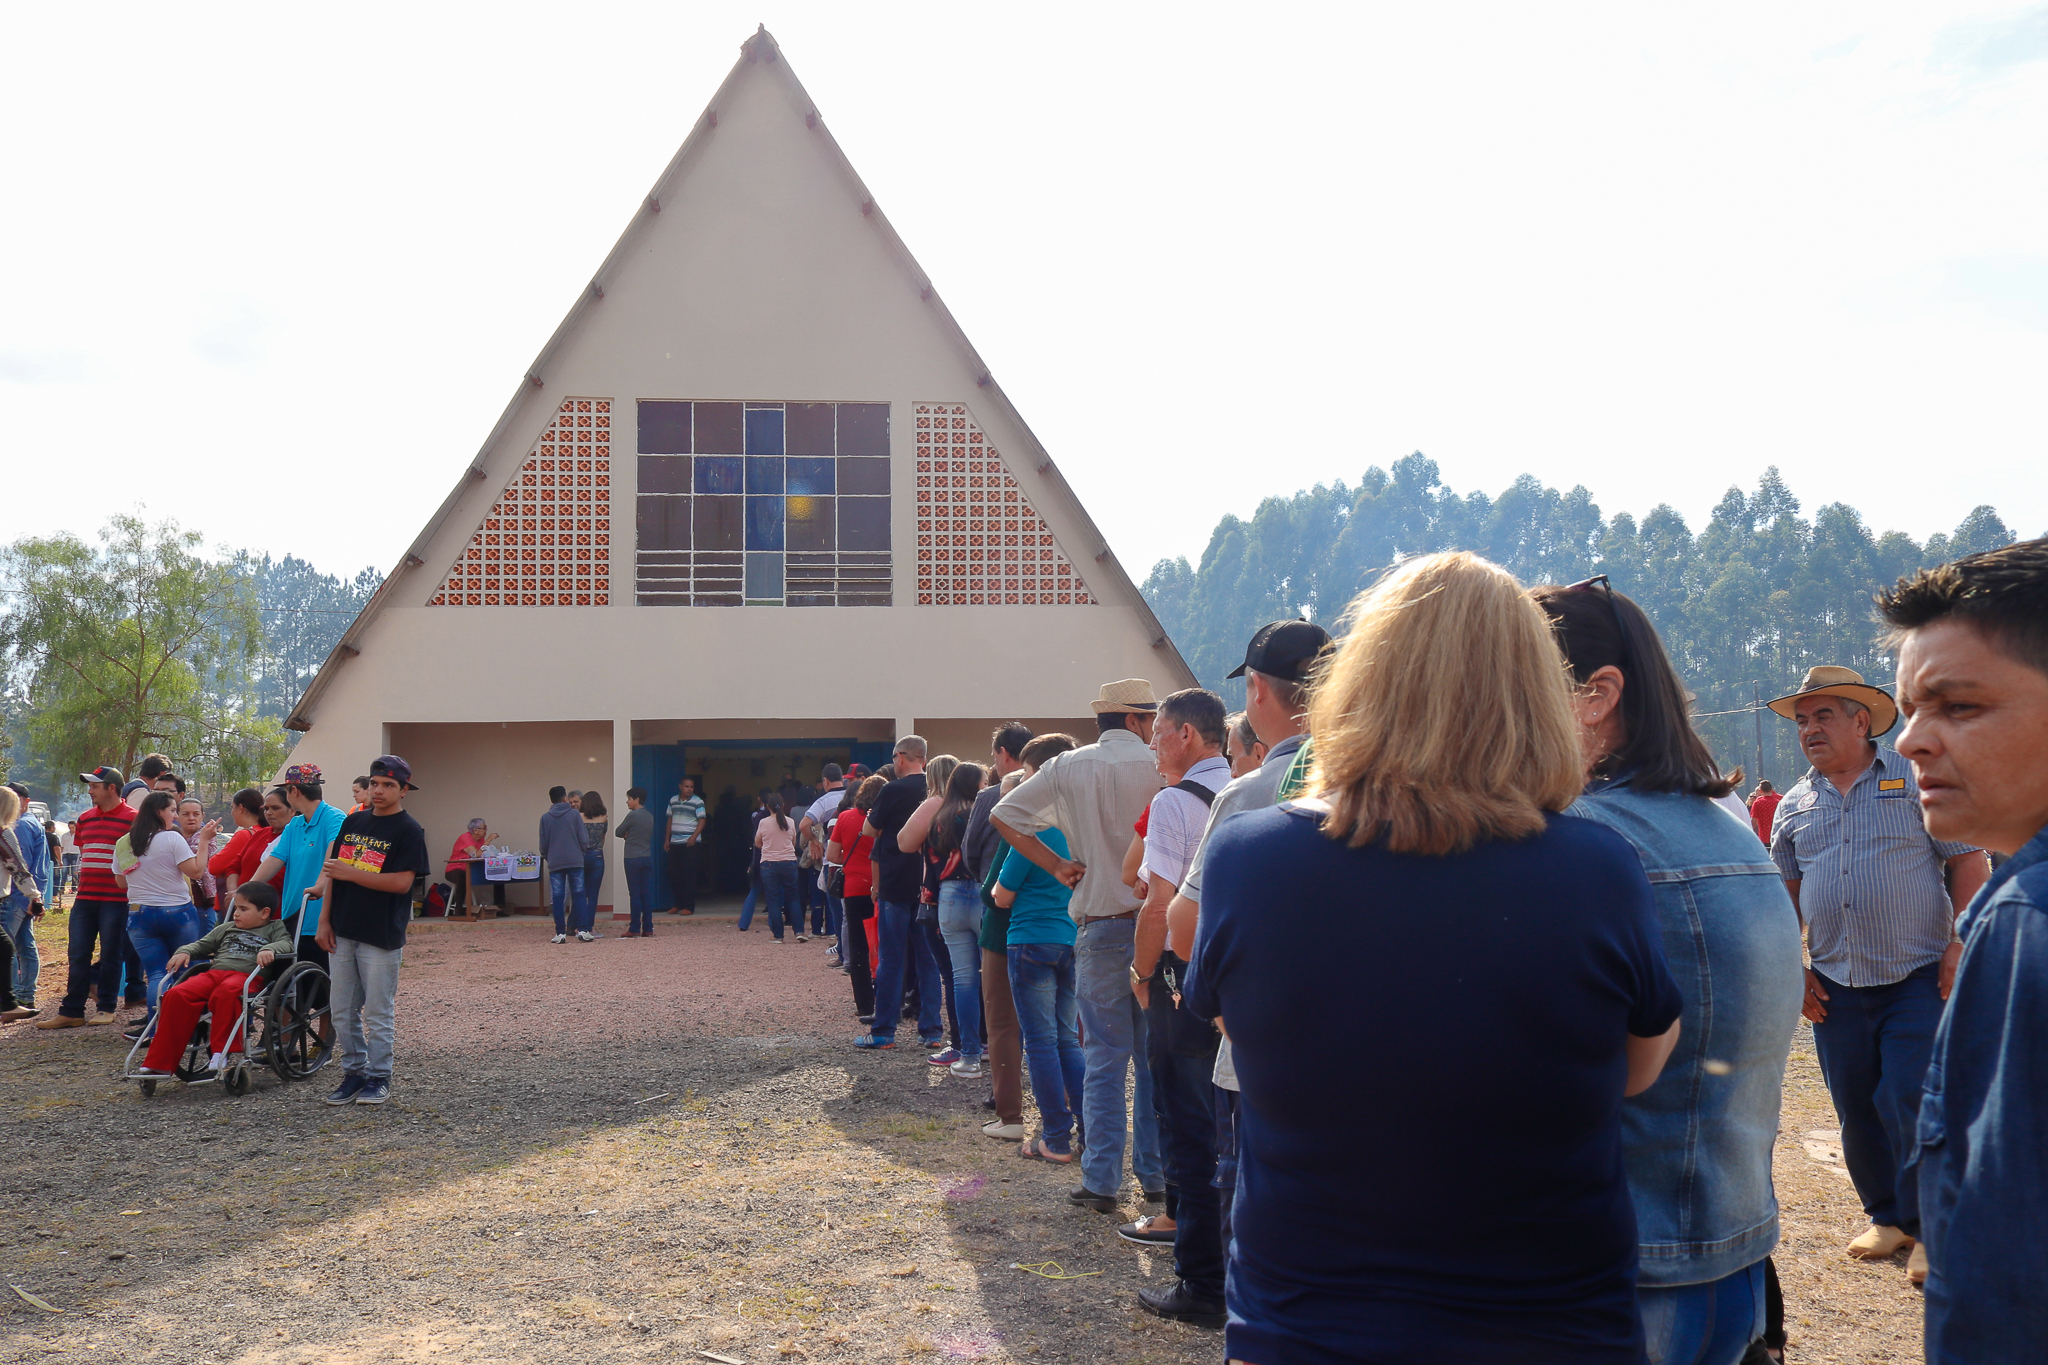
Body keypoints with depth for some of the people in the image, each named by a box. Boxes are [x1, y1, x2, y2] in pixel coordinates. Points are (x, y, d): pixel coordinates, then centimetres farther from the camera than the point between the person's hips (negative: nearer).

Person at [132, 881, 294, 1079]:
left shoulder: (274, 928, 16)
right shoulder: (227, 929, 33)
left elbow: (285, 944, -1)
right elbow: (203, 945, 33)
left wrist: (269, 950, -22)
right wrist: (185, 951, 13)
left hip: (246, 975, -5)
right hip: (214, 973, 5)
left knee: (225, 992, -41)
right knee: (176, 994, -22)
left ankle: (221, 1052, -32)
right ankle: (160, 1063, -21)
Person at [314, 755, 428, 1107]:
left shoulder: (408, 830, -7)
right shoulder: (352, 823, 12)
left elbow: (402, 882, -16)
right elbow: (333, 872, 14)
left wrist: (351, 873, -18)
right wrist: (324, 920, 7)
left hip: (381, 936, -6)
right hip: (342, 932, 6)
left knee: (378, 1012, 1)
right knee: (343, 1012, 10)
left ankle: (379, 1078, 12)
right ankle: (354, 1072, 22)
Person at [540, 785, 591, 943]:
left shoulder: (545, 818, 3)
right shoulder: (574, 814, -1)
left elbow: (543, 843, 8)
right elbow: (583, 838, 0)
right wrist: (583, 852, 18)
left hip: (555, 863, 1)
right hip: (575, 861, -1)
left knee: (557, 898, 2)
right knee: (578, 895, 3)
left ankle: (560, 933, -1)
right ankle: (582, 930, -1)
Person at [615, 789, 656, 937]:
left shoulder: (632, 815, -11)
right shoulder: (649, 817, 10)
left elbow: (618, 832, -3)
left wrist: (625, 834, 18)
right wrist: (629, 835, 5)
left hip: (633, 858, -6)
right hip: (647, 857, 6)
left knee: (634, 893, -3)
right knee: (645, 893, 8)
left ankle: (635, 929, -2)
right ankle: (648, 929, 7)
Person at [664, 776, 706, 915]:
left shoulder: (697, 802, -3)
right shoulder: (673, 800, 12)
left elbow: (701, 821, -9)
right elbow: (670, 820, 18)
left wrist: (694, 836, -23)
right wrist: (666, 839, 14)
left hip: (690, 843, -5)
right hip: (674, 843, 5)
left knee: (689, 875, -5)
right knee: (674, 873, 6)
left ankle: (688, 907, -1)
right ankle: (678, 904, 18)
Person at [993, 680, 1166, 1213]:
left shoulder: (1068, 768, 2)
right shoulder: (1161, 768, -5)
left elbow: (1003, 815, 5)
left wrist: (1057, 864, 5)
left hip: (1100, 927, 1)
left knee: (1105, 1058, 6)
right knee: (1156, 1056, 11)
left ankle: (1101, 1181, 5)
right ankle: (1156, 1173, 18)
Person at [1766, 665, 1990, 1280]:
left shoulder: (1916, 780, -1)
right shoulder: (1795, 805, 10)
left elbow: (1969, 863, -2)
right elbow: (1784, 893, 16)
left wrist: (1959, 946, -10)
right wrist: (1793, 969, 7)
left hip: (1918, 978, -4)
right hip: (1836, 987, 4)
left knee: (1914, 1105, -7)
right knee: (1857, 1111, 8)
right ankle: (1889, 1217, 24)